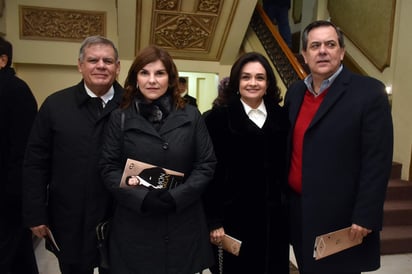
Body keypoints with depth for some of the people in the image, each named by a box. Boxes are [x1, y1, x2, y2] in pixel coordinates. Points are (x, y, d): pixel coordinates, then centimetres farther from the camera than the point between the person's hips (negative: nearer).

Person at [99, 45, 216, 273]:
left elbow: (206, 164, 0)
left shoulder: (191, 116, 4)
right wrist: (142, 197, -16)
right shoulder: (120, 119, 3)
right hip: (135, 228, 0)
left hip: (183, 224, 1)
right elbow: (109, 169, -1)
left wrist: (176, 197, -13)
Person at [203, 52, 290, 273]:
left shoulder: (280, 116, 7)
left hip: (275, 216, 4)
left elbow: (286, 165, 9)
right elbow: (211, 172, -7)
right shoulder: (219, 117, -5)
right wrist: (214, 221, -10)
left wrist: (289, 208, 7)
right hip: (235, 217, -4)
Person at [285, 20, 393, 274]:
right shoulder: (295, 92, 7)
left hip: (339, 215, -5)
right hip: (296, 208, 6)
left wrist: (365, 217, -16)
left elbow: (377, 161, -14)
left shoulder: (369, 92, -11)